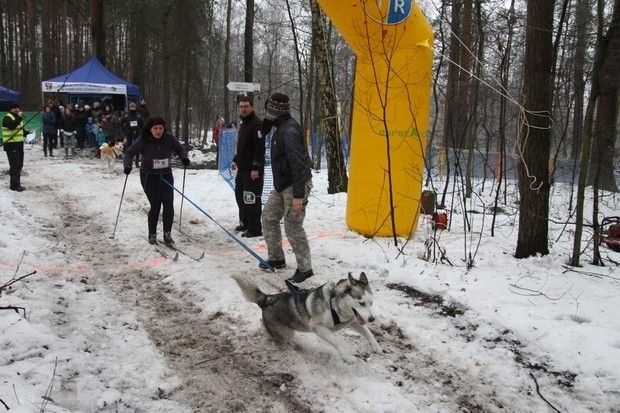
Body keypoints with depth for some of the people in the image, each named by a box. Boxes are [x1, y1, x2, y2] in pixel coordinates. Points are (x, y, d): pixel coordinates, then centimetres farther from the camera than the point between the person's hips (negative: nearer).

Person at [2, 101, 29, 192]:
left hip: (19, 144, 9)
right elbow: (12, 126, -32)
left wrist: (28, 133, 9)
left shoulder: (18, 118, 18)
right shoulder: (7, 118, -11)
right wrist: (19, 117, -32)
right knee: (15, 165, -13)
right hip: (11, 145, -9)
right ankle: (15, 185, -12)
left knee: (19, 164, 16)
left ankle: (15, 181, 32)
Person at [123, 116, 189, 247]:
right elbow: (130, 153, -7)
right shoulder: (143, 140, -15)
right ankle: (152, 235, 17)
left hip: (166, 175, 3)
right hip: (149, 176, -3)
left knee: (169, 205, -4)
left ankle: (167, 235, 11)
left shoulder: (169, 138, -9)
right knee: (155, 206, -2)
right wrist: (127, 165, -23)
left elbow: (180, 148, 5)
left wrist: (184, 157, -14)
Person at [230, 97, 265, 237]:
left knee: (251, 198, -9)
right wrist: (235, 160, 20)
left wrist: (256, 167, -24)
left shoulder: (256, 123, -13)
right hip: (242, 168, 10)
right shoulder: (243, 124, 18)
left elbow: (260, 147, -20)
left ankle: (255, 229, -3)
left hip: (252, 169, -10)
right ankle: (245, 222, 30)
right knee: (240, 195, 17)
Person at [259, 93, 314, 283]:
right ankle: (276, 258, 28)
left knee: (293, 228, -6)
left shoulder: (289, 131, -22)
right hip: (282, 185, 11)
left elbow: (298, 164, -27)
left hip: (295, 186, -11)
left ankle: (304, 269, 7)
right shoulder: (282, 127, 11)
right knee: (269, 217, 16)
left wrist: (298, 195, -29)